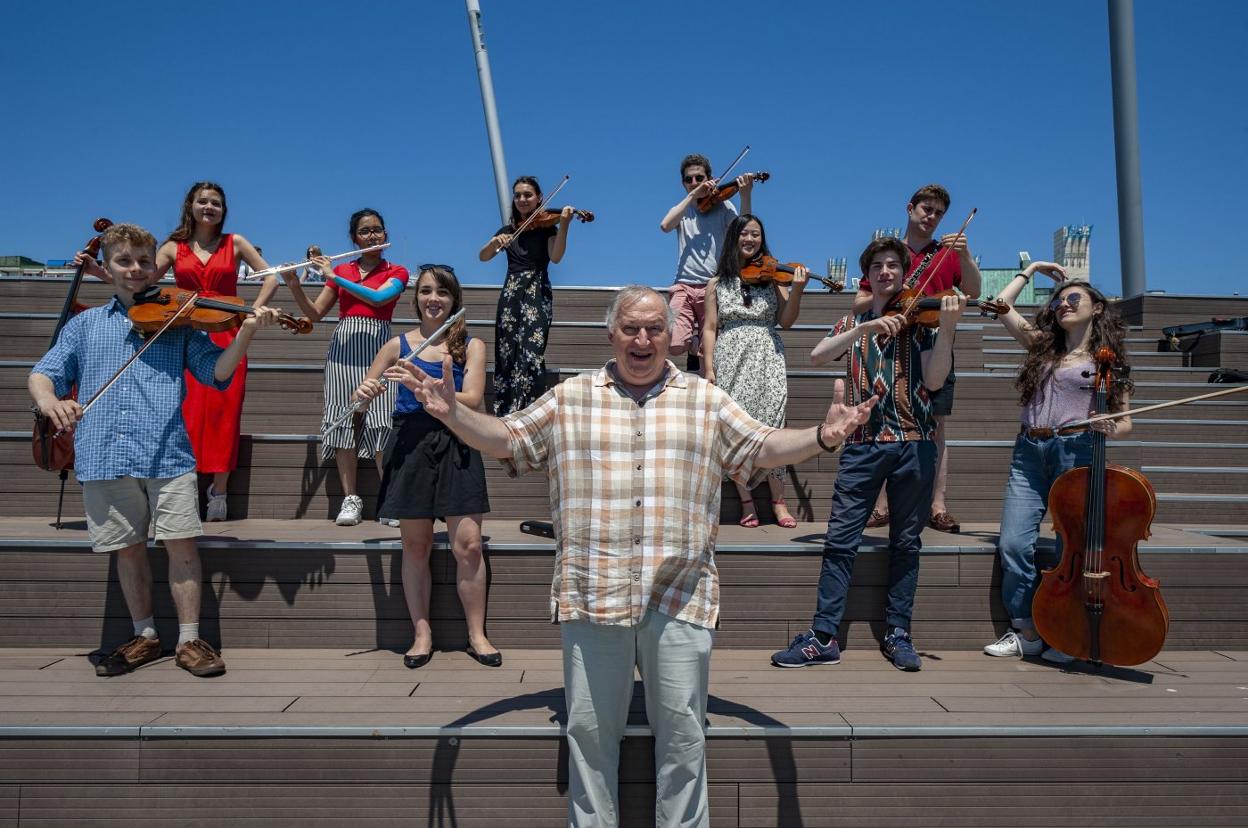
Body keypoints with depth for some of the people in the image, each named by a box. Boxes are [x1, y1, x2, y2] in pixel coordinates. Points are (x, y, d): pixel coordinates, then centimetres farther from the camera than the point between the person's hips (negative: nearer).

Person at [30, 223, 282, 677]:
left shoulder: (178, 320, 11)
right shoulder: (84, 324, 17)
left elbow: (216, 372, 1)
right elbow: (43, 374, 11)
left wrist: (246, 332, -16)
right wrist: (48, 399, -13)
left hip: (167, 451, -2)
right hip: (104, 455, 2)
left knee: (181, 543, -5)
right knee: (128, 548, 10)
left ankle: (189, 641, 7)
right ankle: (144, 636, 25)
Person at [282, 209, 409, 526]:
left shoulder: (396, 272, 9)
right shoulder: (340, 270, 17)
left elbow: (378, 297, -11)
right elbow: (315, 314, 13)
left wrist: (335, 276, -11)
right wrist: (294, 286, -3)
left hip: (378, 345, -3)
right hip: (343, 345, 3)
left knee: (382, 422, -13)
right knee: (343, 420, -5)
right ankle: (351, 499, -2)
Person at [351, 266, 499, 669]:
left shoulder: (471, 345, 5)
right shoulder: (399, 345, 8)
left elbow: (472, 400, -10)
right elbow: (360, 398, 10)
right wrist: (365, 394, -14)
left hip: (456, 446, -1)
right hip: (410, 446, 1)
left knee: (468, 544, -5)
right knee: (416, 545, 7)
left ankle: (477, 634, 10)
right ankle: (422, 634, 19)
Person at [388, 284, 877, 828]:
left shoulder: (706, 401, 9)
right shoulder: (570, 398, 8)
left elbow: (764, 448, 9)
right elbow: (504, 439, 10)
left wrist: (822, 436, -8)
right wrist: (451, 411, -6)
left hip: (679, 597, 0)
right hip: (591, 595, 0)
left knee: (682, 731, 9)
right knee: (589, 729, 10)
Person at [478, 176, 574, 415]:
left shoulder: (546, 226, 4)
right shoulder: (508, 229, 14)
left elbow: (555, 257, -14)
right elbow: (483, 257, 6)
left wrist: (564, 225, -26)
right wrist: (495, 241, -14)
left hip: (537, 294, -4)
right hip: (511, 294, 4)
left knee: (530, 354, -17)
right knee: (506, 354, 0)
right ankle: (505, 412, 6)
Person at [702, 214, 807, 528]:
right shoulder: (718, 283, 10)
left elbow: (786, 321, 1)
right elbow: (710, 328, 7)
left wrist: (797, 290, -15)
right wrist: (709, 367, -3)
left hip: (767, 358, 0)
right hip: (731, 360, 1)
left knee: (770, 426, -8)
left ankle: (778, 501, 1)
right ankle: (746, 502, 3)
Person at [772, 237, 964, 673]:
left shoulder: (919, 321, 9)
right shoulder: (852, 324, 15)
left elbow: (934, 381, -4)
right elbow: (817, 356, -5)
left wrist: (947, 326, -15)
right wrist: (865, 328, -16)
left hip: (913, 443, 0)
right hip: (863, 443, 1)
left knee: (906, 542, 6)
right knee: (840, 539, -4)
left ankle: (897, 633, 18)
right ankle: (823, 636, 2)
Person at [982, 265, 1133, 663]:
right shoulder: (1042, 347, 19)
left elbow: (1125, 422, 11)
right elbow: (1000, 305, 14)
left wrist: (1110, 429, -11)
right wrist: (1030, 270, 24)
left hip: (1076, 453, -2)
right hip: (1029, 454, 3)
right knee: (1014, 544, -10)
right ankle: (1026, 630, 6)